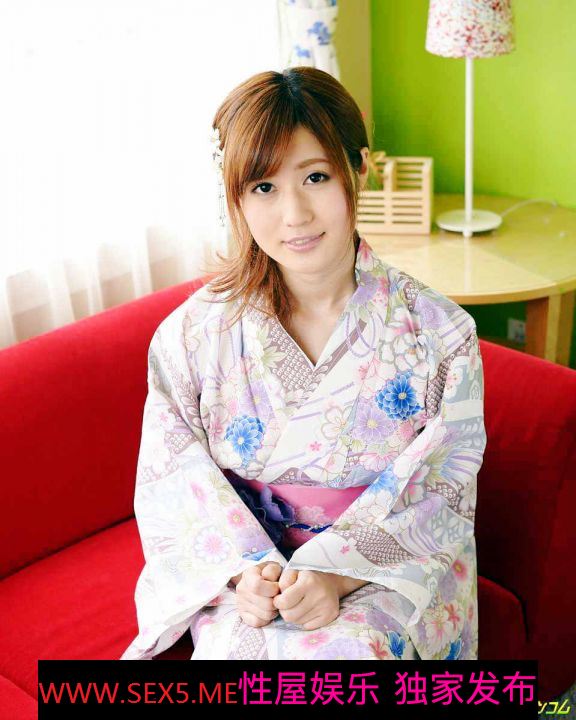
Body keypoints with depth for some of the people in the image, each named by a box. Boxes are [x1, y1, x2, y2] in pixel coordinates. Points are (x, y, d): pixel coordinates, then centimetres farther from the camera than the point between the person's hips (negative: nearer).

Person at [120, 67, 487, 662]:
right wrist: (244, 569, -20)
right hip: (247, 562, 1)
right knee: (246, 654, -29)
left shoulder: (438, 331, -6)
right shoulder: (191, 334, -4)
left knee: (344, 653, -29)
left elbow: (440, 491, -6)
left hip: (390, 564, 0)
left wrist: (336, 573, -20)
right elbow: (173, 481, -2)